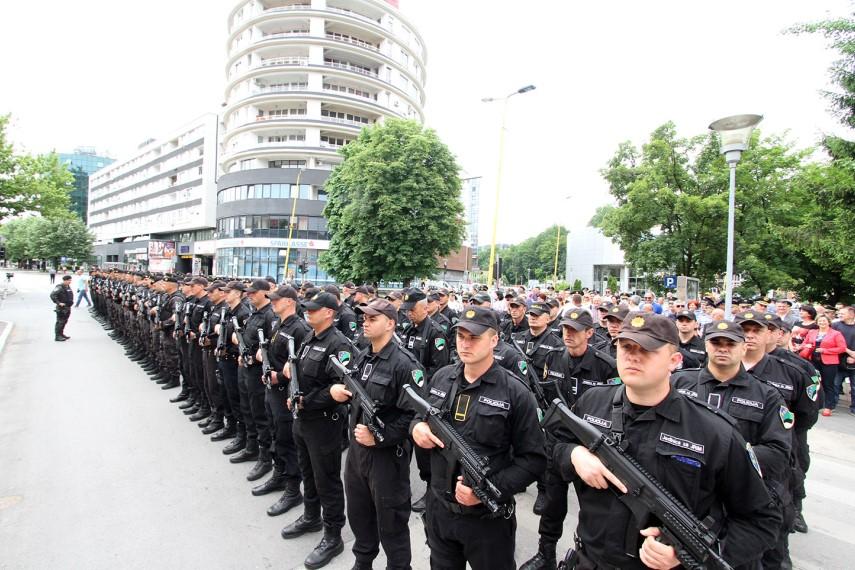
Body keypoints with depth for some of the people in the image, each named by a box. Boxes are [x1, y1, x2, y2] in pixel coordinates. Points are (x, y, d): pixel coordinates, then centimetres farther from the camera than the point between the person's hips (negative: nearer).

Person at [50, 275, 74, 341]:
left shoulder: (68, 287, 12)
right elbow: (52, 295, -23)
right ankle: (57, 336, -2)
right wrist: (58, 303, -24)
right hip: (61, 308, -9)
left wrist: (71, 302, 18)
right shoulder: (59, 287, -15)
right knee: (60, 322, -6)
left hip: (67, 308, 9)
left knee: (64, 321, 17)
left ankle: (61, 334, 28)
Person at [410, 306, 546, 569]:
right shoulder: (441, 378, -2)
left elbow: (534, 459, -13)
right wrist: (417, 426, -10)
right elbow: (420, 416, 13)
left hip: (488, 518, -4)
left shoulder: (515, 393, -16)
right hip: (439, 509, 4)